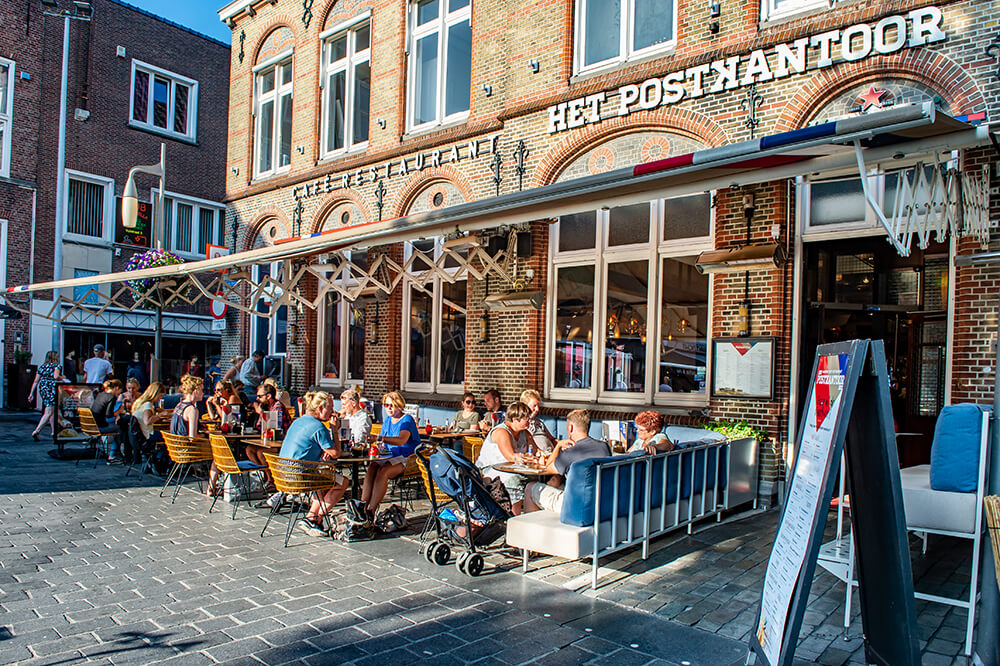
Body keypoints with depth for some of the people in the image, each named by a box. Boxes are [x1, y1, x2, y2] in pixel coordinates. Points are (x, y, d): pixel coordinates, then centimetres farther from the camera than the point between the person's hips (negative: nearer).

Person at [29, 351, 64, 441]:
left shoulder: (42, 366, 14)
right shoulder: (56, 366, -4)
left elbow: (36, 381, 12)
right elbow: (56, 376, -22)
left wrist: (31, 393, 14)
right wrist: (62, 378, -1)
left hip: (42, 389, 7)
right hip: (52, 389, -7)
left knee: (52, 411, 16)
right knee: (49, 413, -6)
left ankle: (54, 432, 20)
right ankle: (36, 432, -15)